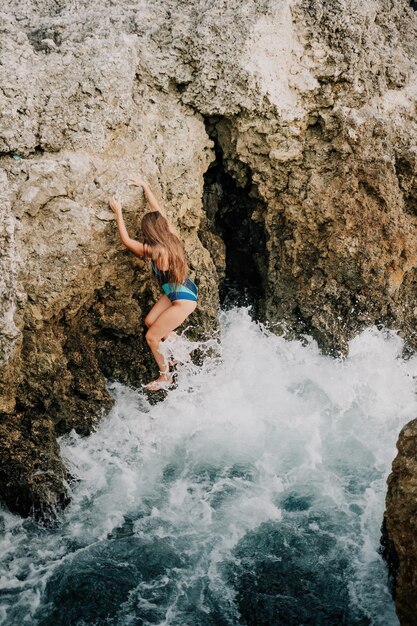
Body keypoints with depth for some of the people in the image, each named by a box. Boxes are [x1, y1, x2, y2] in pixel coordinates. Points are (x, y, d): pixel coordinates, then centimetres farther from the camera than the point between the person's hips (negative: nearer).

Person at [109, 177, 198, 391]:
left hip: (184, 300, -9)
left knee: (152, 337, 4)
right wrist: (145, 186, 14)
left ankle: (165, 377, 21)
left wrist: (118, 212, -5)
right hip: (182, 291, 9)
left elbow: (126, 240, -13)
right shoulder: (172, 236, -8)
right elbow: (158, 209, 7)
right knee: (150, 321, 19)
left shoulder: (156, 251, -27)